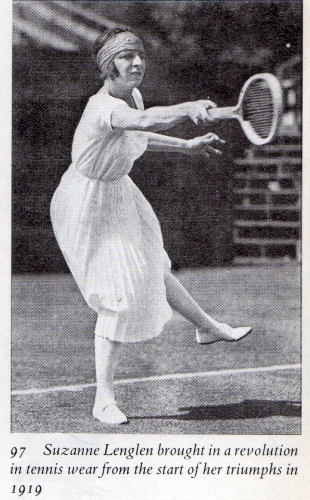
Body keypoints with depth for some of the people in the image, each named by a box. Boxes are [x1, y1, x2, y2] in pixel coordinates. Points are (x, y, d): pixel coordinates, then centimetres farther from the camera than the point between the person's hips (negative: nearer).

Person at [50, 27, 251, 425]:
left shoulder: (132, 95, -4)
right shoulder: (103, 107, -32)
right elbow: (145, 120, -55)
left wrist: (186, 146, 18)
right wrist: (189, 108, -71)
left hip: (118, 193, 9)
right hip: (88, 206, -9)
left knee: (150, 266, 28)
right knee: (119, 296, -12)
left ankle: (206, 327, 50)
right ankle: (104, 401, -3)